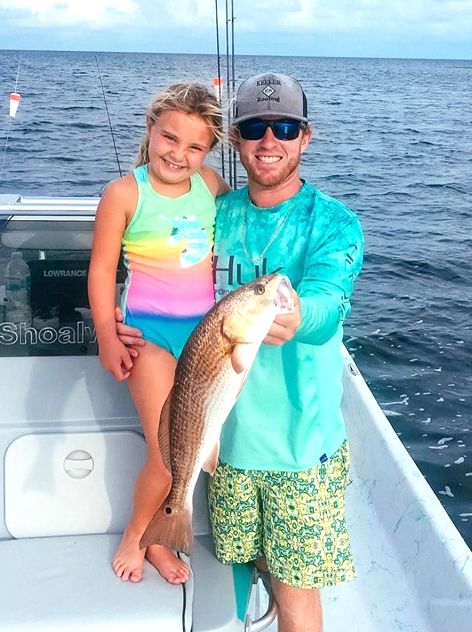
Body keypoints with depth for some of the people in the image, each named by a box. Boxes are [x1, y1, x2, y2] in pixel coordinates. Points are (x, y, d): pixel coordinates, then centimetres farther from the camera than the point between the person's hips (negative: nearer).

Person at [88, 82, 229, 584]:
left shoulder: (212, 185, 1)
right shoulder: (125, 193, -10)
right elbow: (102, 268, -6)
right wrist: (107, 338, -8)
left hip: (206, 328, 5)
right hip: (149, 331, -4)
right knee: (168, 457, -5)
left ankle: (154, 539, 29)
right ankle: (134, 535, 25)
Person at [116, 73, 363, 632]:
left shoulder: (334, 223, -11)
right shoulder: (218, 215, 2)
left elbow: (325, 305, -29)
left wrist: (295, 318, -52)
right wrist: (140, 329, -5)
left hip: (302, 438, -4)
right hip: (229, 431, 4)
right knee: (254, 559, 21)